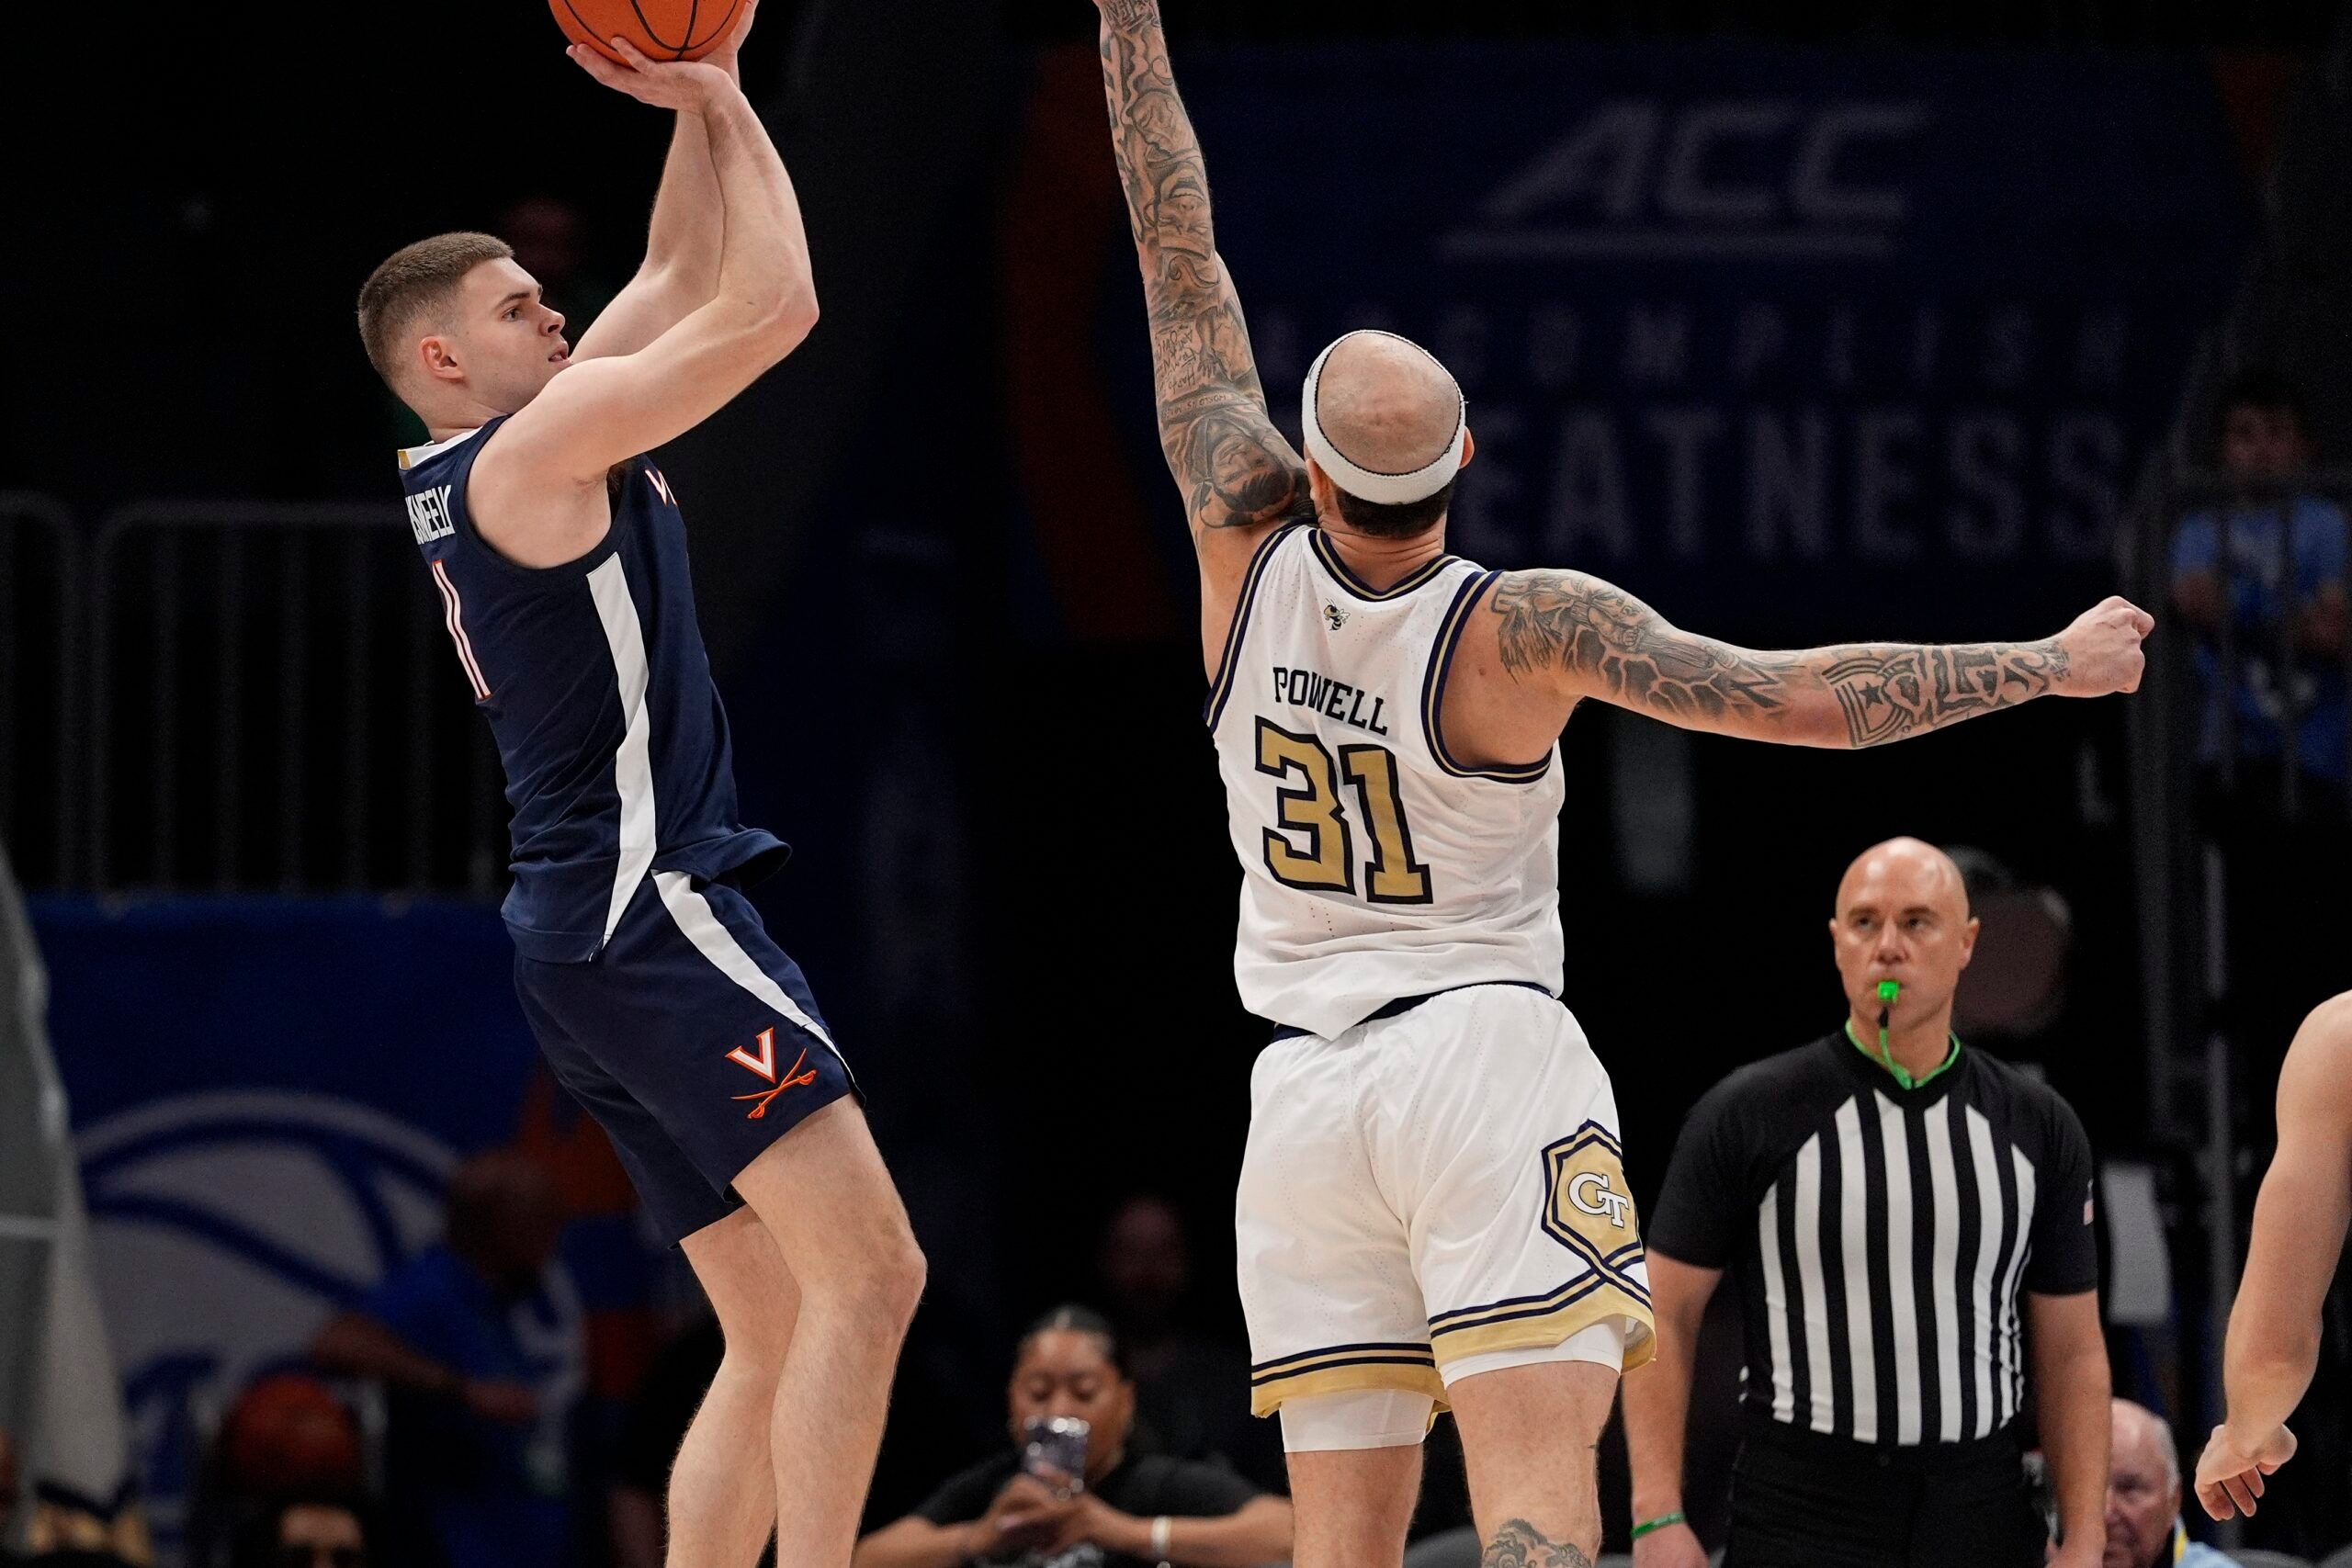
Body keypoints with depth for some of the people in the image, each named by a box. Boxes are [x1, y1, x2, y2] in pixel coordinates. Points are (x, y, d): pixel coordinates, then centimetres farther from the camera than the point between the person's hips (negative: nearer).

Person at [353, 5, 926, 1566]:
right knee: (870, 1271, -19)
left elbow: (685, 277, 28)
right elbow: (771, 306, -12)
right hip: (646, 908, -10)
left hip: (600, 935, 10)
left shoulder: (518, 459, 18)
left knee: (779, 1335, 9)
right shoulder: (531, 449, -9)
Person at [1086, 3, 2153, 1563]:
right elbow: (1804, 699, -11)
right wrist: (2053, 667, 0)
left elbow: (1182, 263, 2)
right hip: (1488, 1056, -4)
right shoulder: (1525, 629, -13)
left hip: (1303, 1087, 4)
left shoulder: (1250, 553, -5)